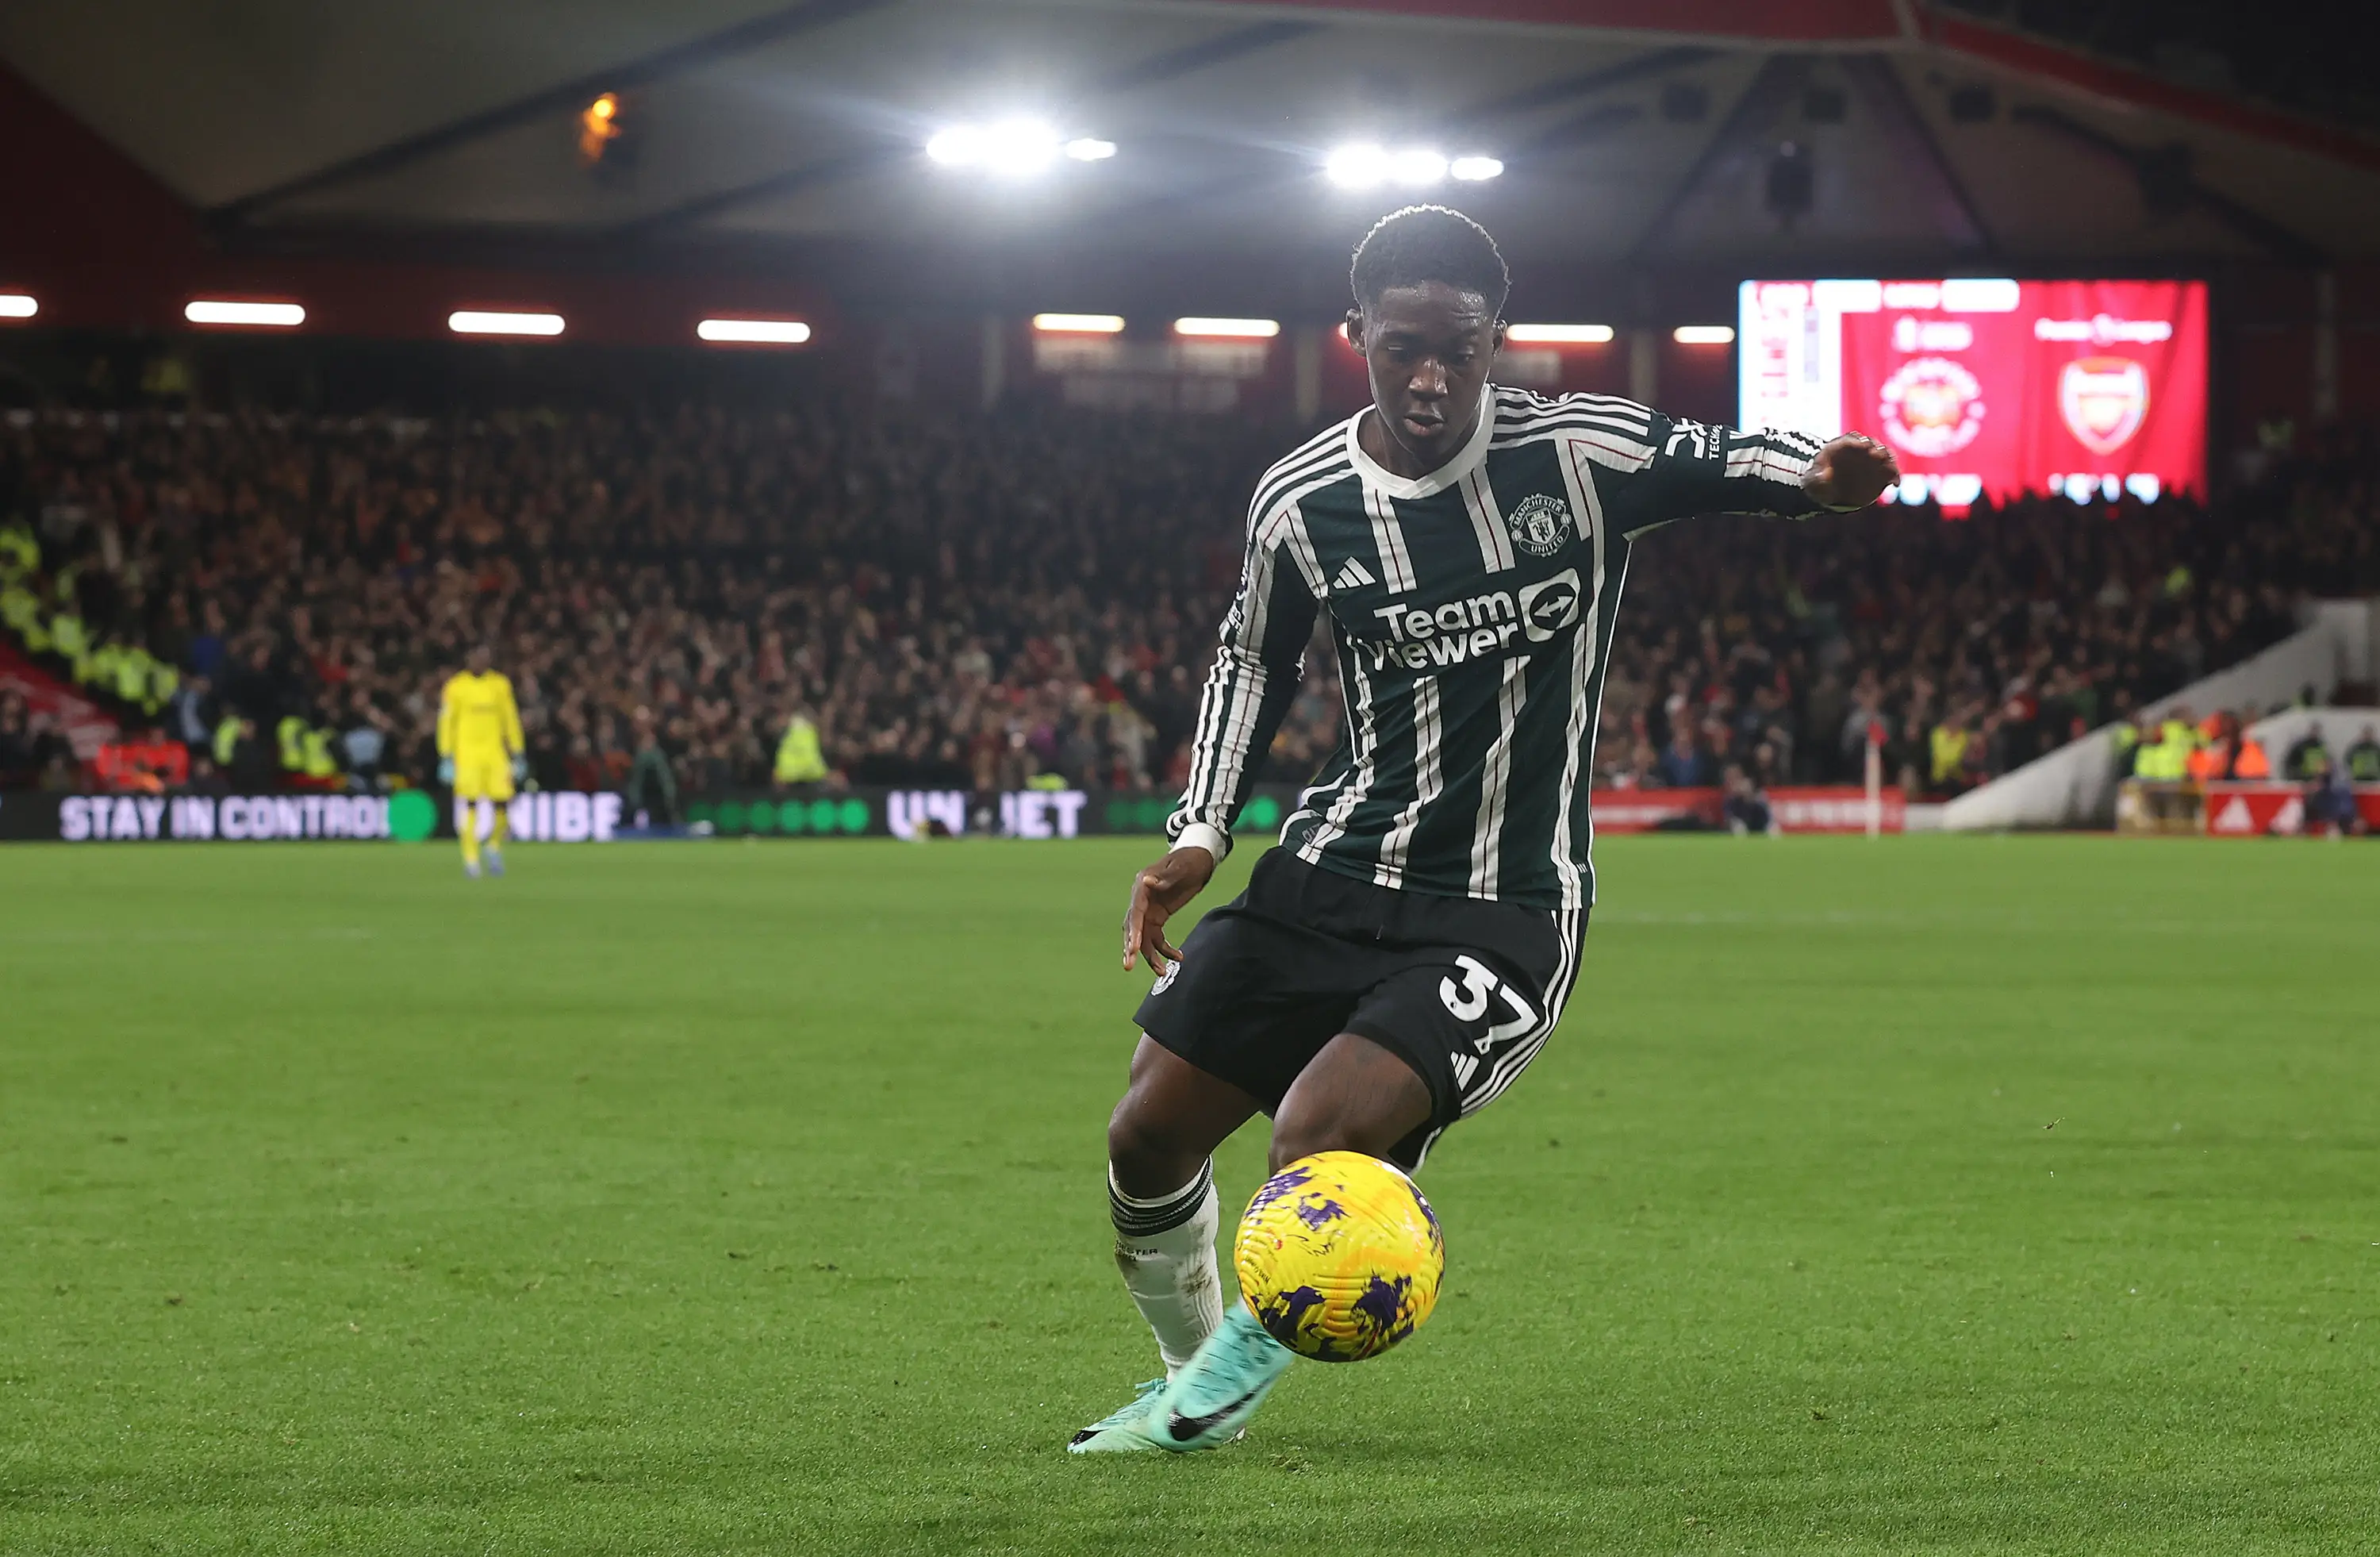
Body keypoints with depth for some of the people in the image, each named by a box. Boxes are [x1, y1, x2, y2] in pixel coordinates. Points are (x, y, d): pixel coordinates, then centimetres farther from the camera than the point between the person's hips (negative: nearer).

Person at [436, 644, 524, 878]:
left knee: (502, 804, -7)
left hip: (495, 752, 3)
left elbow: (510, 720, 14)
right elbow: (446, 722, 1)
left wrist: (517, 756, 11)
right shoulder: (456, 686, -1)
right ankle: (470, 859, 0)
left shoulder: (500, 684, 9)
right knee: (469, 807, -7)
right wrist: (446, 759, -4)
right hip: (466, 751, -3)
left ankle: (495, 847, 19)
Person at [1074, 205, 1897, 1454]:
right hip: (1332, 873, 4)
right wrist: (1200, 835, 5)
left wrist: (1818, 471, -19)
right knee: (1148, 1140, 2)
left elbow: (1718, 460, 5)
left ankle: (1240, 1366, 4)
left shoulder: (1581, 454, -10)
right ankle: (1189, 1369, 31)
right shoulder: (1300, 504, -1)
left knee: (1320, 1139, -25)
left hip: (1503, 916, -4)